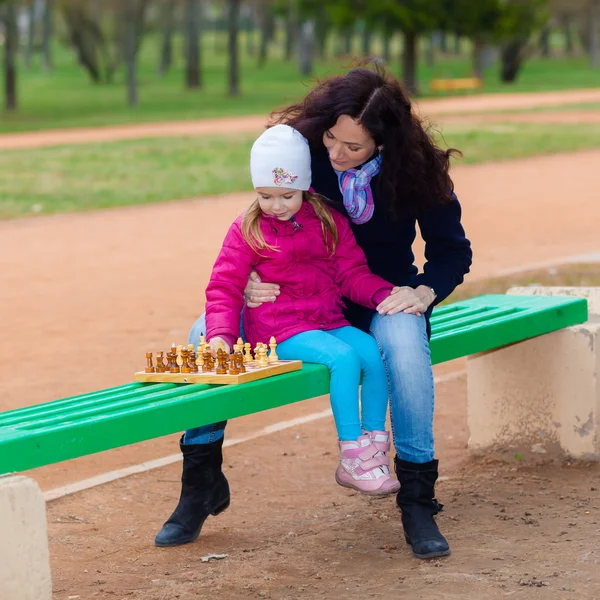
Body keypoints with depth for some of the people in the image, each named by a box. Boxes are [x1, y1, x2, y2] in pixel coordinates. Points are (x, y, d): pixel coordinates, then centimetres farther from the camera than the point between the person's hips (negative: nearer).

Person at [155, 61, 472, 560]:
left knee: (404, 342, -39)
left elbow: (453, 250, -4)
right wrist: (247, 281, -22)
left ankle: (417, 499, -23)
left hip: (383, 299, -2)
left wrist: (425, 292, -24)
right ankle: (201, 483, -3)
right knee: (206, 332, -21)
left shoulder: (415, 168, -16)